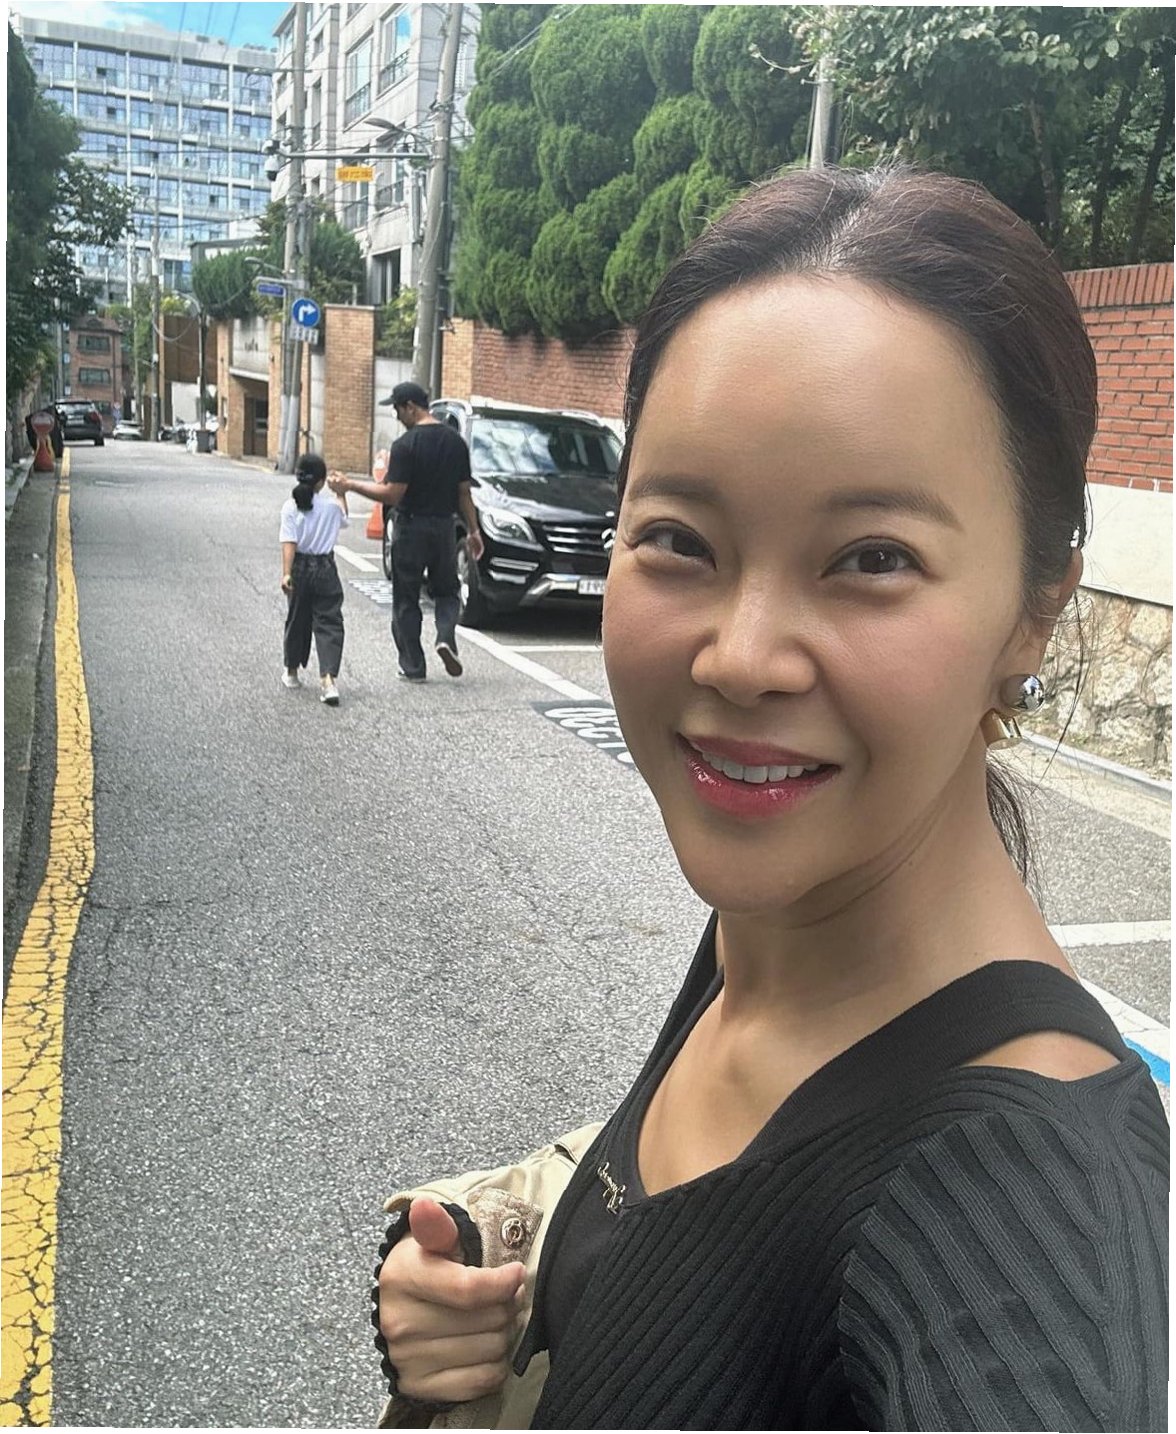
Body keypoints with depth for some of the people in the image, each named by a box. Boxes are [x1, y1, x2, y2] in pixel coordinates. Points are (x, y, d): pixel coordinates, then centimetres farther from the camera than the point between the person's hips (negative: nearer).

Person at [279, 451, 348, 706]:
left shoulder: (290, 506, -7)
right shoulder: (332, 505, -4)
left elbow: (289, 543, -14)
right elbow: (344, 520, 20)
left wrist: (286, 573, -15)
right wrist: (341, 493, 32)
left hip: (300, 568, 1)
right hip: (325, 569, -1)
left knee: (297, 620, 16)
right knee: (329, 623, -3)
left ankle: (291, 672, 32)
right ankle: (329, 678, -19)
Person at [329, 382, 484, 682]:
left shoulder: (405, 445, -15)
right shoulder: (455, 441, 3)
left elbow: (393, 495, -17)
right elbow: (464, 492, 6)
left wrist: (351, 485, -10)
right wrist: (473, 530, 14)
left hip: (411, 527, -4)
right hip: (444, 525, 4)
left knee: (406, 600, 8)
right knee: (446, 590, 20)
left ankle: (413, 666, 11)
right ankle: (446, 637, -7)